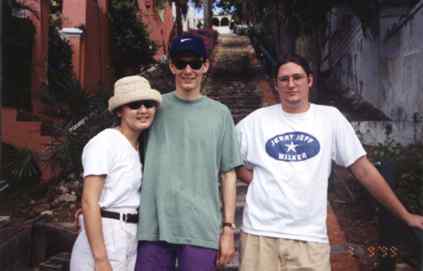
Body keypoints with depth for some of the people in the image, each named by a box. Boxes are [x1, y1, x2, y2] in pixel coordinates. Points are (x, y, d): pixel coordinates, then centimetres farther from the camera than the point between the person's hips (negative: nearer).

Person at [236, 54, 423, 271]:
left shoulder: (330, 118, 3)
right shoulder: (257, 120, 3)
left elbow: (364, 171, 5)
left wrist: (405, 215, 5)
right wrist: (257, 181, -1)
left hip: (310, 236, 0)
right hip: (260, 232, 1)